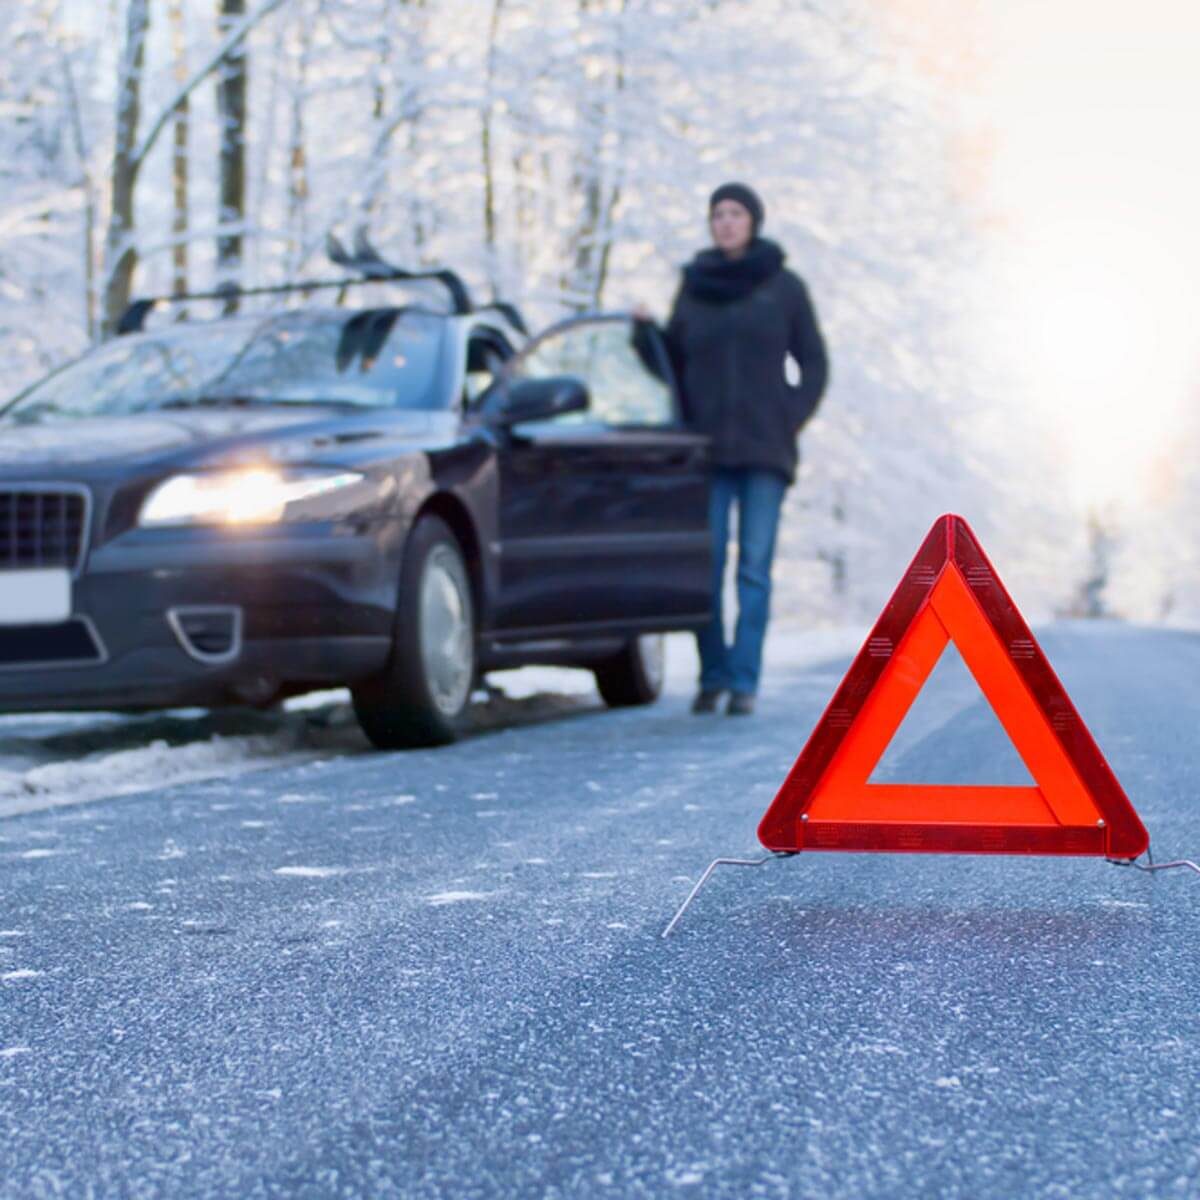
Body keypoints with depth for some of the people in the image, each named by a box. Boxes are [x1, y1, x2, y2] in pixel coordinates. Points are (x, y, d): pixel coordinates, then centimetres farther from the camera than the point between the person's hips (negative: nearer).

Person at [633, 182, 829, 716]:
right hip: (707, 449, 2)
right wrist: (644, 331, -5)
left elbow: (814, 364, 8)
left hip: (764, 450, -1)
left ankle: (744, 682, 0)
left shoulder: (784, 286, 5)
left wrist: (790, 422, -4)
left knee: (754, 567, -4)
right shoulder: (693, 287, 10)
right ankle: (713, 675, 12)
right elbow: (672, 365, 13)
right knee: (704, 566, -2)